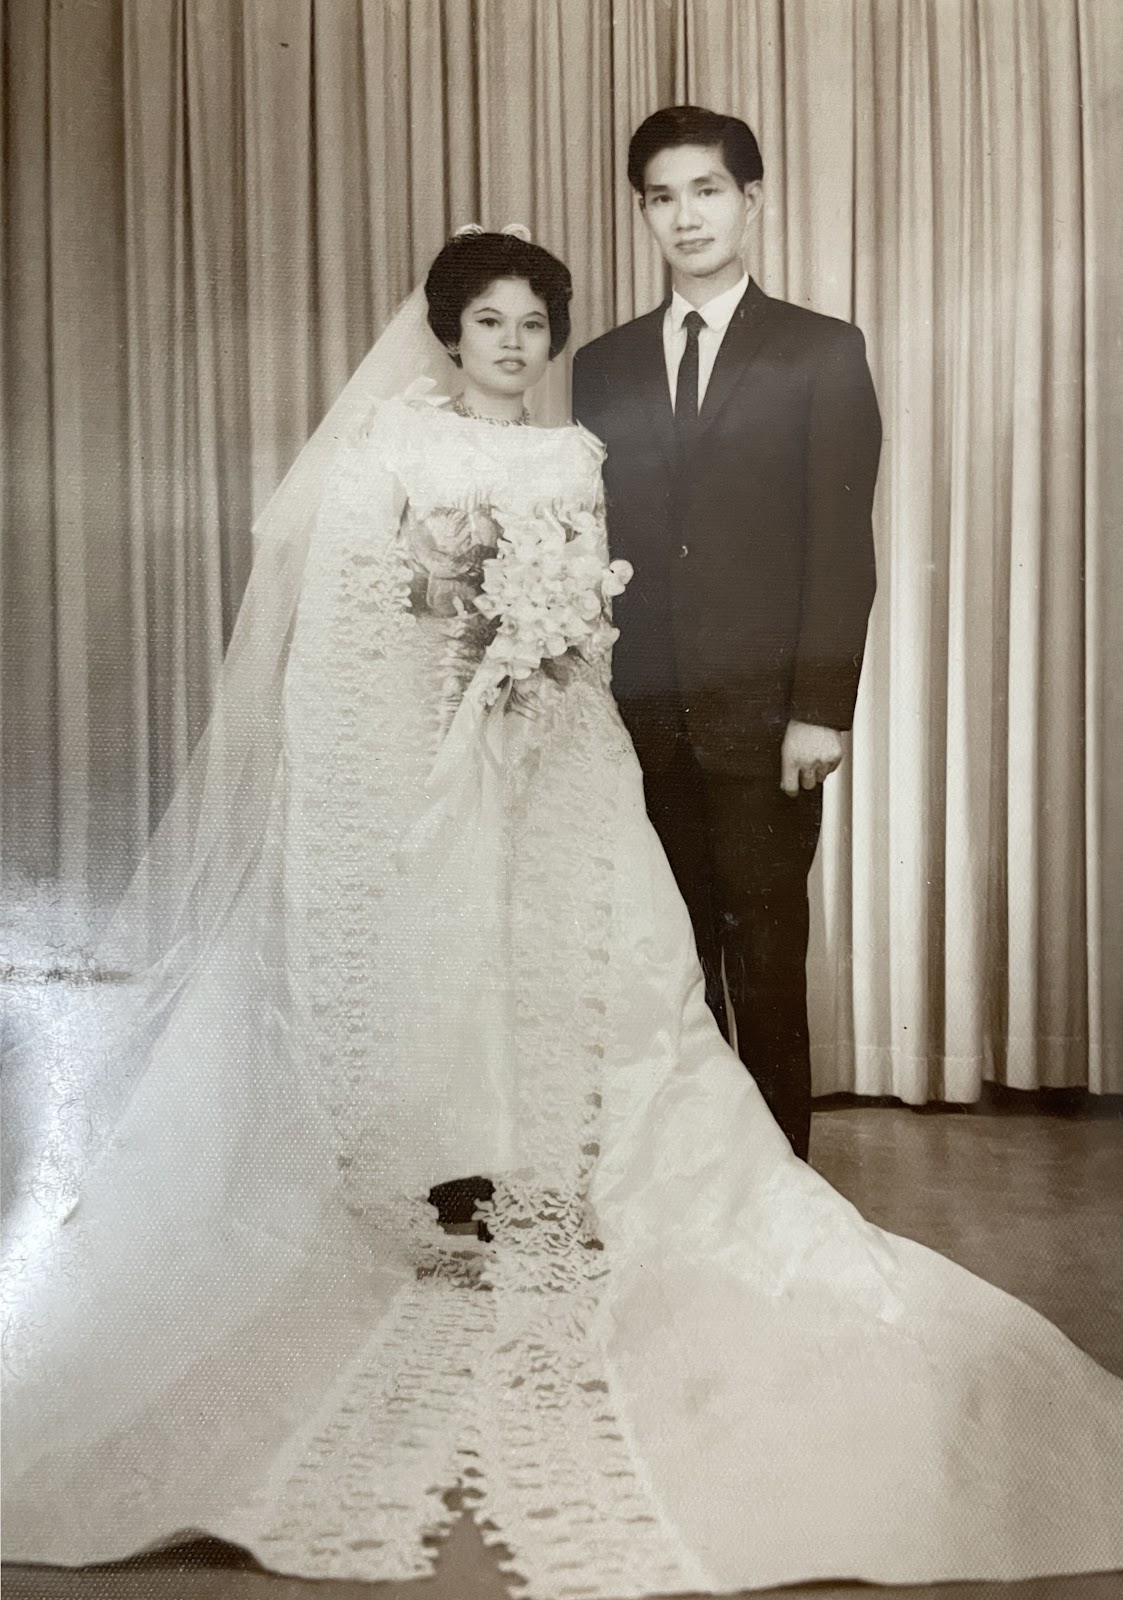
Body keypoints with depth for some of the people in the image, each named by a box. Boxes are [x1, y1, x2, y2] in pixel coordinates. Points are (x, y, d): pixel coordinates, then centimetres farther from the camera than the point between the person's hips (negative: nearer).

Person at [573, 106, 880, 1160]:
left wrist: (819, 710, -11)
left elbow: (842, 546, -3)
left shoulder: (821, 352, 5)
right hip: (641, 717, 3)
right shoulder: (603, 367, 14)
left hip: (763, 715, -3)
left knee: (767, 961, 2)